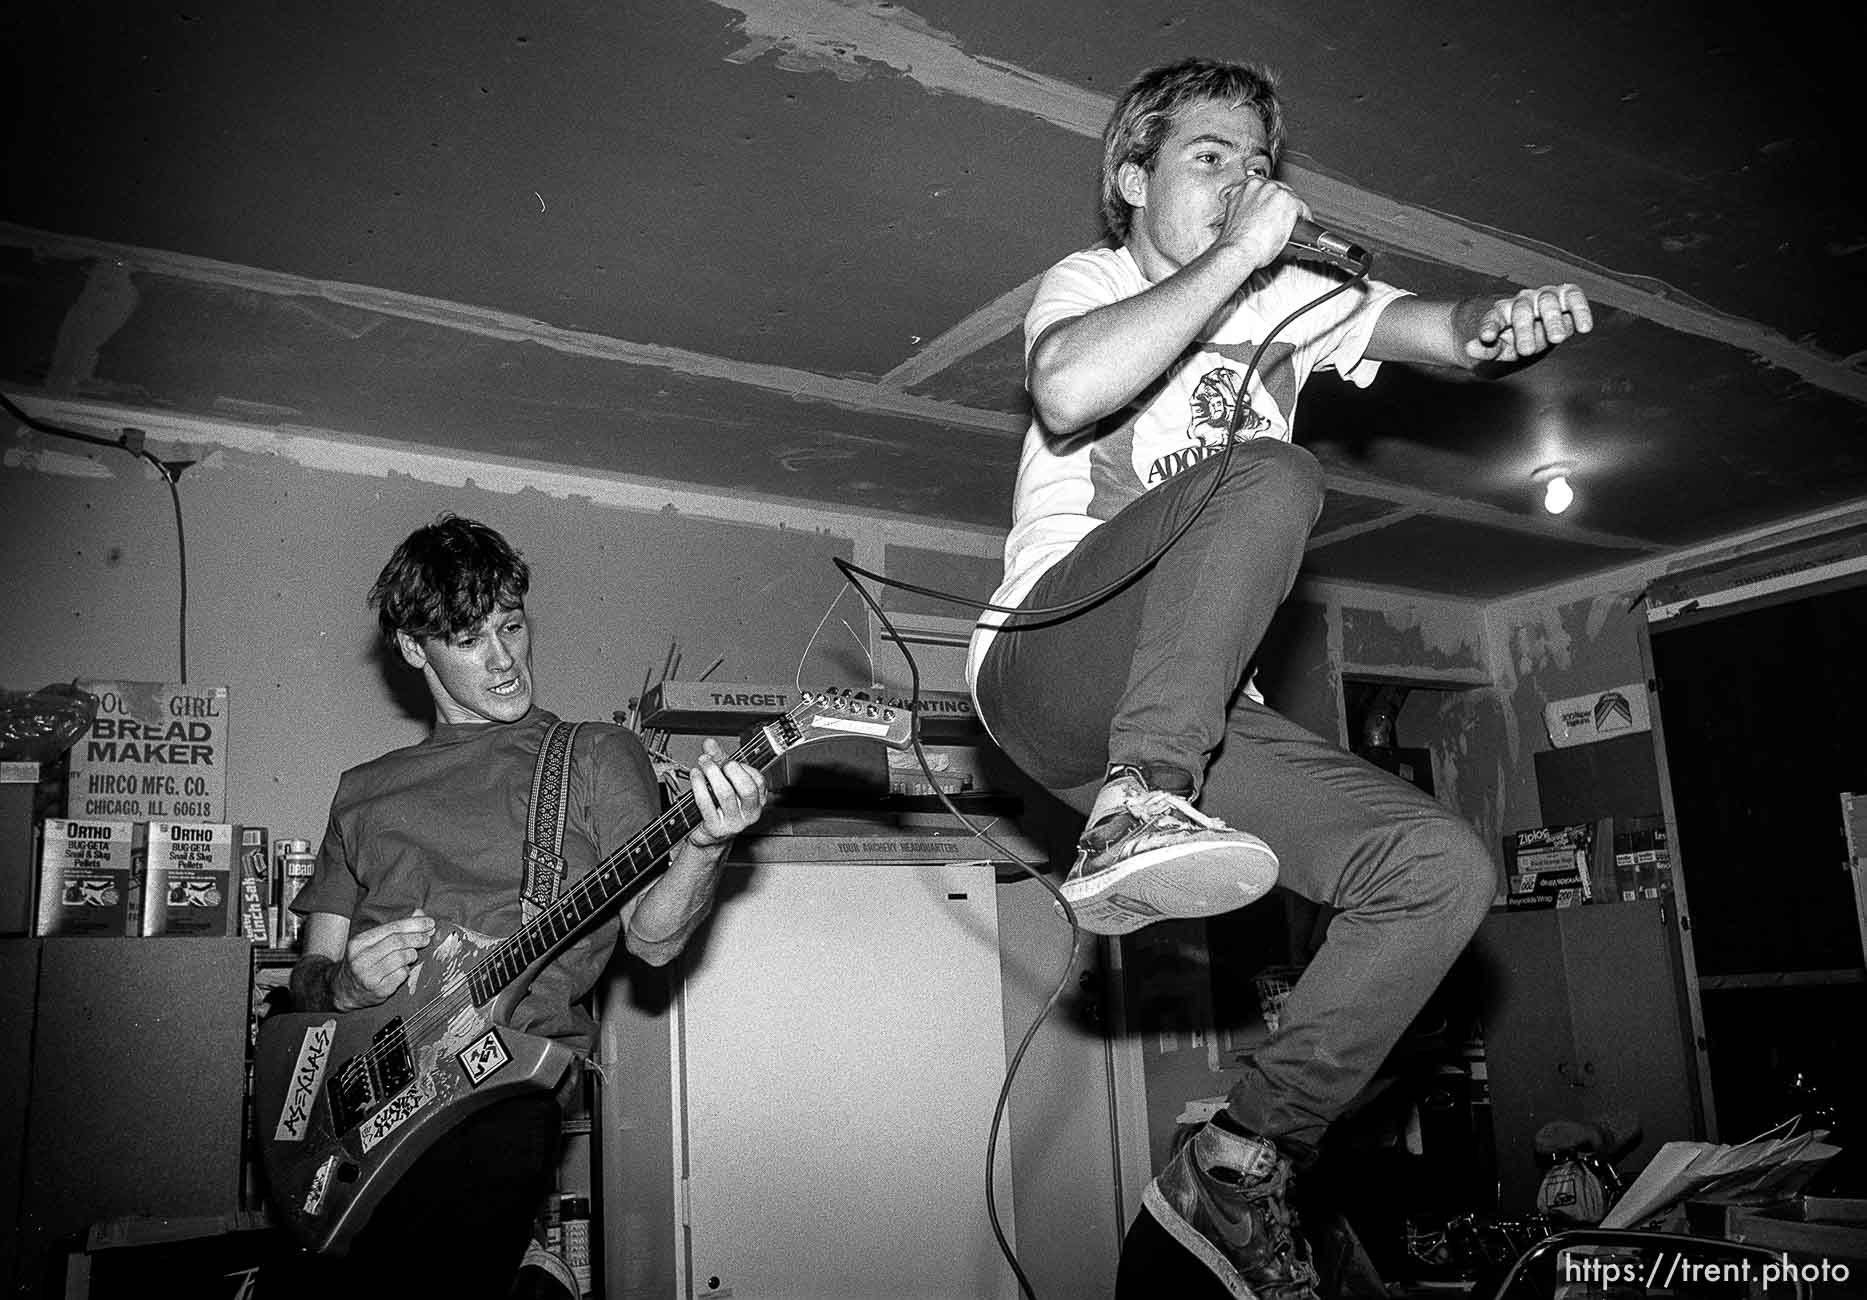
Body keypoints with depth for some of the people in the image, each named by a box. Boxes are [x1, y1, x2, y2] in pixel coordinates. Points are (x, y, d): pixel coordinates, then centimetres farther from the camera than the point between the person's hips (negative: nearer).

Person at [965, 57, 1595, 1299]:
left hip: (1202, 710, 6)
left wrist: (1506, 319, -20)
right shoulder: (1089, 276, 6)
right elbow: (1069, 390, -19)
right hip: (1050, 670, -5)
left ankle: (1237, 1167, -2)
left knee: (1445, 868, -10)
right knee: (1272, 476, -27)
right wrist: (1237, 255, -12)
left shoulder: (1293, 299, 20)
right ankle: (1135, 808, -36)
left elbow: (1441, 331, 3)